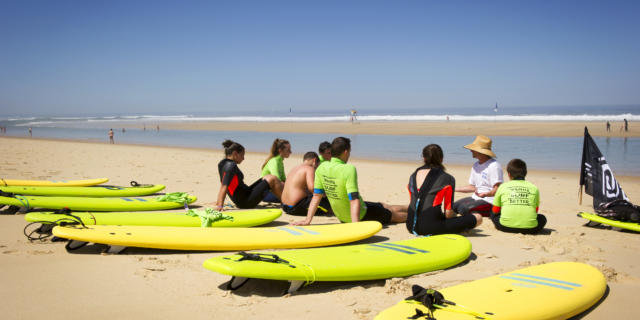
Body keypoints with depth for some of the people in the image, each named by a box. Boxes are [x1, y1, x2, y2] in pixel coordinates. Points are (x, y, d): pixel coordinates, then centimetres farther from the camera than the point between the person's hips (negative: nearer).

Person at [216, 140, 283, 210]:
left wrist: (218, 202, 22)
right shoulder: (230, 166, -19)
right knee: (272, 179, -8)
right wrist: (220, 206, -31)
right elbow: (224, 186, -26)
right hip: (245, 203, -10)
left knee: (267, 178, 16)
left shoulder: (225, 164, 9)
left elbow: (222, 185, 16)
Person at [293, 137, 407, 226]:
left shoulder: (321, 168, -8)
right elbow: (354, 200, -33)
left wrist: (308, 220, 0)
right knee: (395, 215, 18)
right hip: (360, 215, -7)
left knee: (385, 206, 29)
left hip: (341, 215, 7)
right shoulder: (349, 169, -28)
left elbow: (316, 196, -4)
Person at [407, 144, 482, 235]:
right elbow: (448, 213, -3)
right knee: (478, 218, 0)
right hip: (431, 229, -6)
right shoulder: (447, 179, -2)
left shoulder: (413, 176, 12)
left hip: (411, 227, 7)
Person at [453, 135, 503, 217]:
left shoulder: (494, 166, -15)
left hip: (489, 201, -9)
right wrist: (454, 189, 17)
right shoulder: (476, 165, 14)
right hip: (475, 198, 9)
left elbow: (497, 190, -20)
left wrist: (485, 194, -39)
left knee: (463, 207, -30)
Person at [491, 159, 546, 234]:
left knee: (493, 214, 30)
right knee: (542, 218, 32)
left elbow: (495, 210, 20)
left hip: (506, 227, -1)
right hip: (529, 227, 1)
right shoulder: (534, 188, 15)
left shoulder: (503, 186, 13)